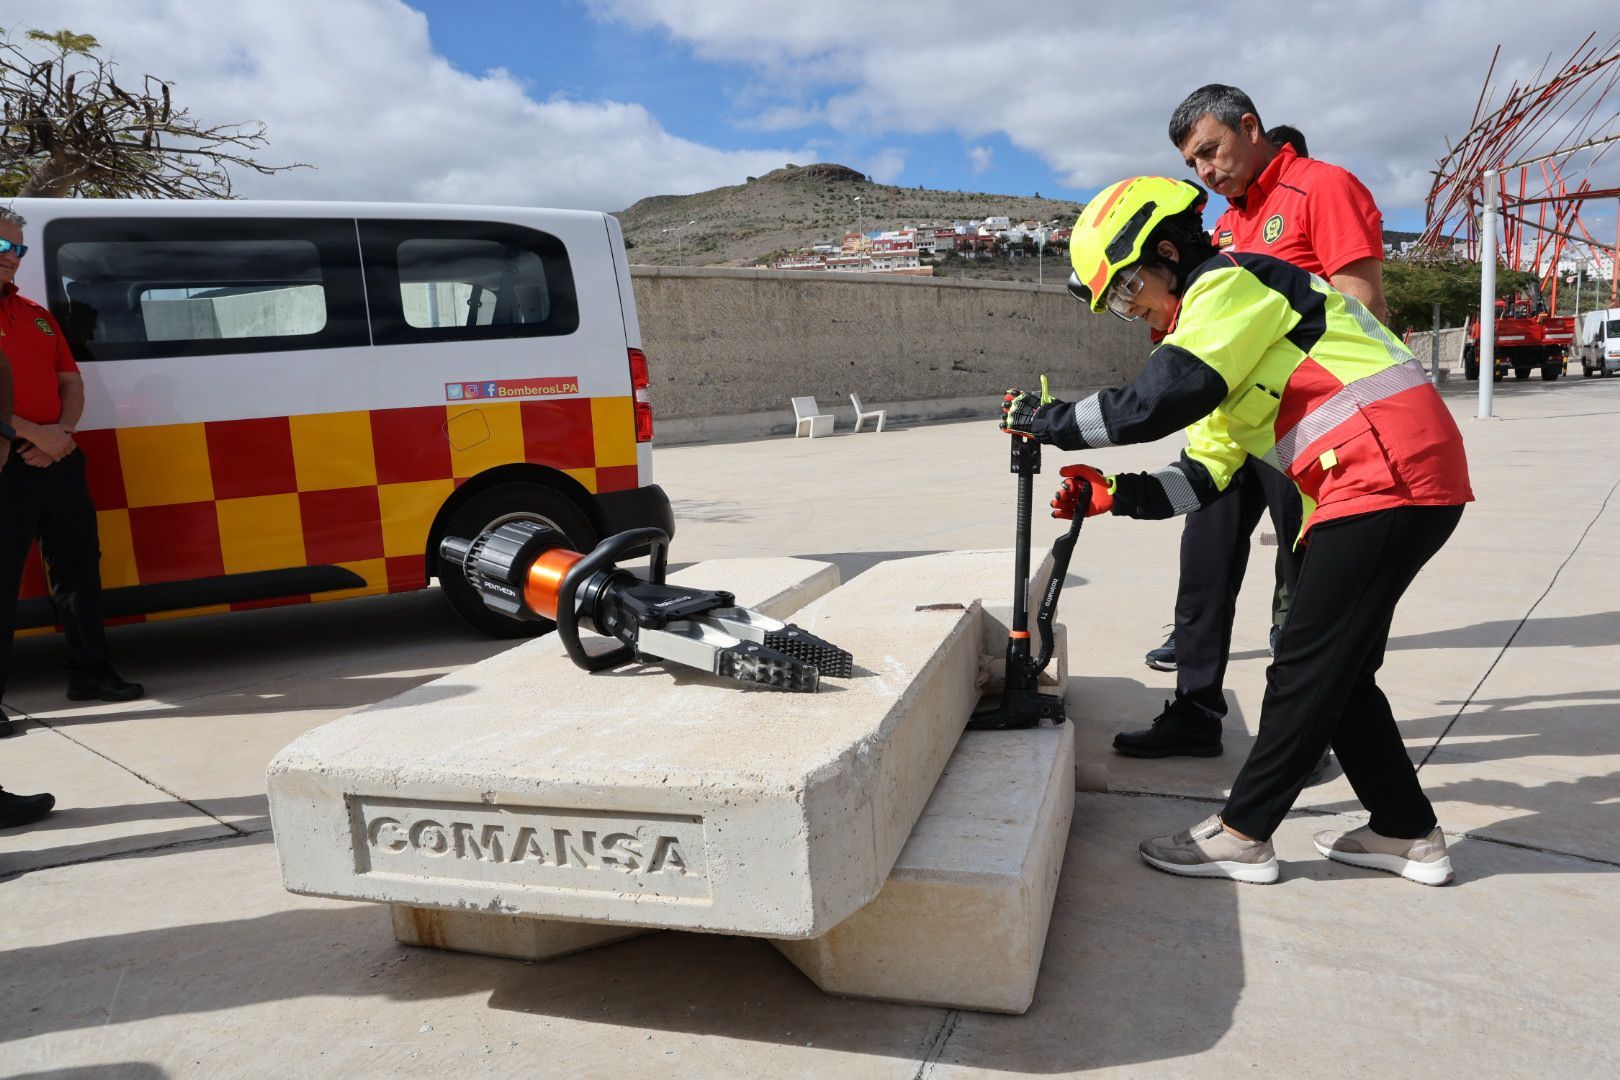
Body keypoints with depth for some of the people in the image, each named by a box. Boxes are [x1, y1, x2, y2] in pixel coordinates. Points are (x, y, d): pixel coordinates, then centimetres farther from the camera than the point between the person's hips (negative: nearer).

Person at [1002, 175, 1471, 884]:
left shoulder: (1230, 282, -8)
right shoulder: (1222, 328, 22)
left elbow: (1158, 402, -21)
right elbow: (1203, 475, 16)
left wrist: (1047, 421, -10)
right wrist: (1114, 494, 3)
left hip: (1389, 474, -10)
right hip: (1394, 482, 10)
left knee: (1307, 668, -4)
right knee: (1336, 669, 14)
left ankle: (1242, 836, 6)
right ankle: (1407, 833, 24)